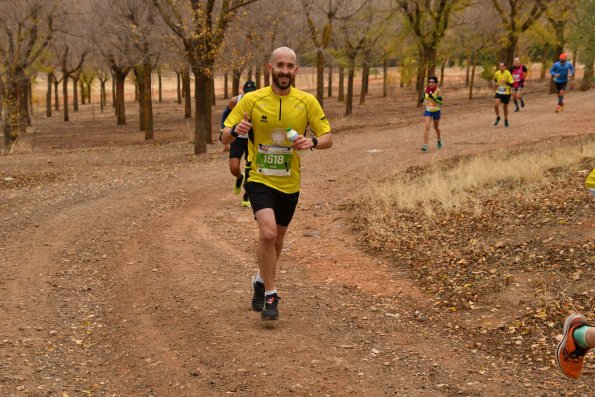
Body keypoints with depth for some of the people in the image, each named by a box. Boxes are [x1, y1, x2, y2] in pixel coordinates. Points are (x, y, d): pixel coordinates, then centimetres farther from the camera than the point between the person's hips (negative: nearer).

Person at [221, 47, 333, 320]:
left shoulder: (307, 102, -3)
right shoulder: (252, 100, -7)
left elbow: (328, 138, -1)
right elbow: (225, 137, -5)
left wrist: (312, 142, -24)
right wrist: (236, 130, -29)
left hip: (289, 183, 3)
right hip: (260, 179, -3)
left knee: (277, 237, 18)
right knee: (268, 232, -23)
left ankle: (262, 280, 47)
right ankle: (270, 295, -7)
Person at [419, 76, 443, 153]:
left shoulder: (437, 90, -13)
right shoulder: (426, 90, -2)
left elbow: (440, 102, -16)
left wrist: (433, 97, -30)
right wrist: (423, 100, -7)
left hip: (436, 111, -2)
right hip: (428, 110, 2)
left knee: (436, 127, 17)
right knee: (427, 127, -15)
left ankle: (439, 140, 47)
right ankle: (425, 146, -19)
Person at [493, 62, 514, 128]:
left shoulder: (508, 74, -18)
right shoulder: (496, 73, -5)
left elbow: (512, 84, -19)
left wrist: (505, 82, -33)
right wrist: (496, 84, 4)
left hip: (506, 93, -2)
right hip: (499, 92, 2)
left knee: (505, 107, 8)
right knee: (496, 104, -18)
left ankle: (506, 120, 31)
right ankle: (498, 118, 5)